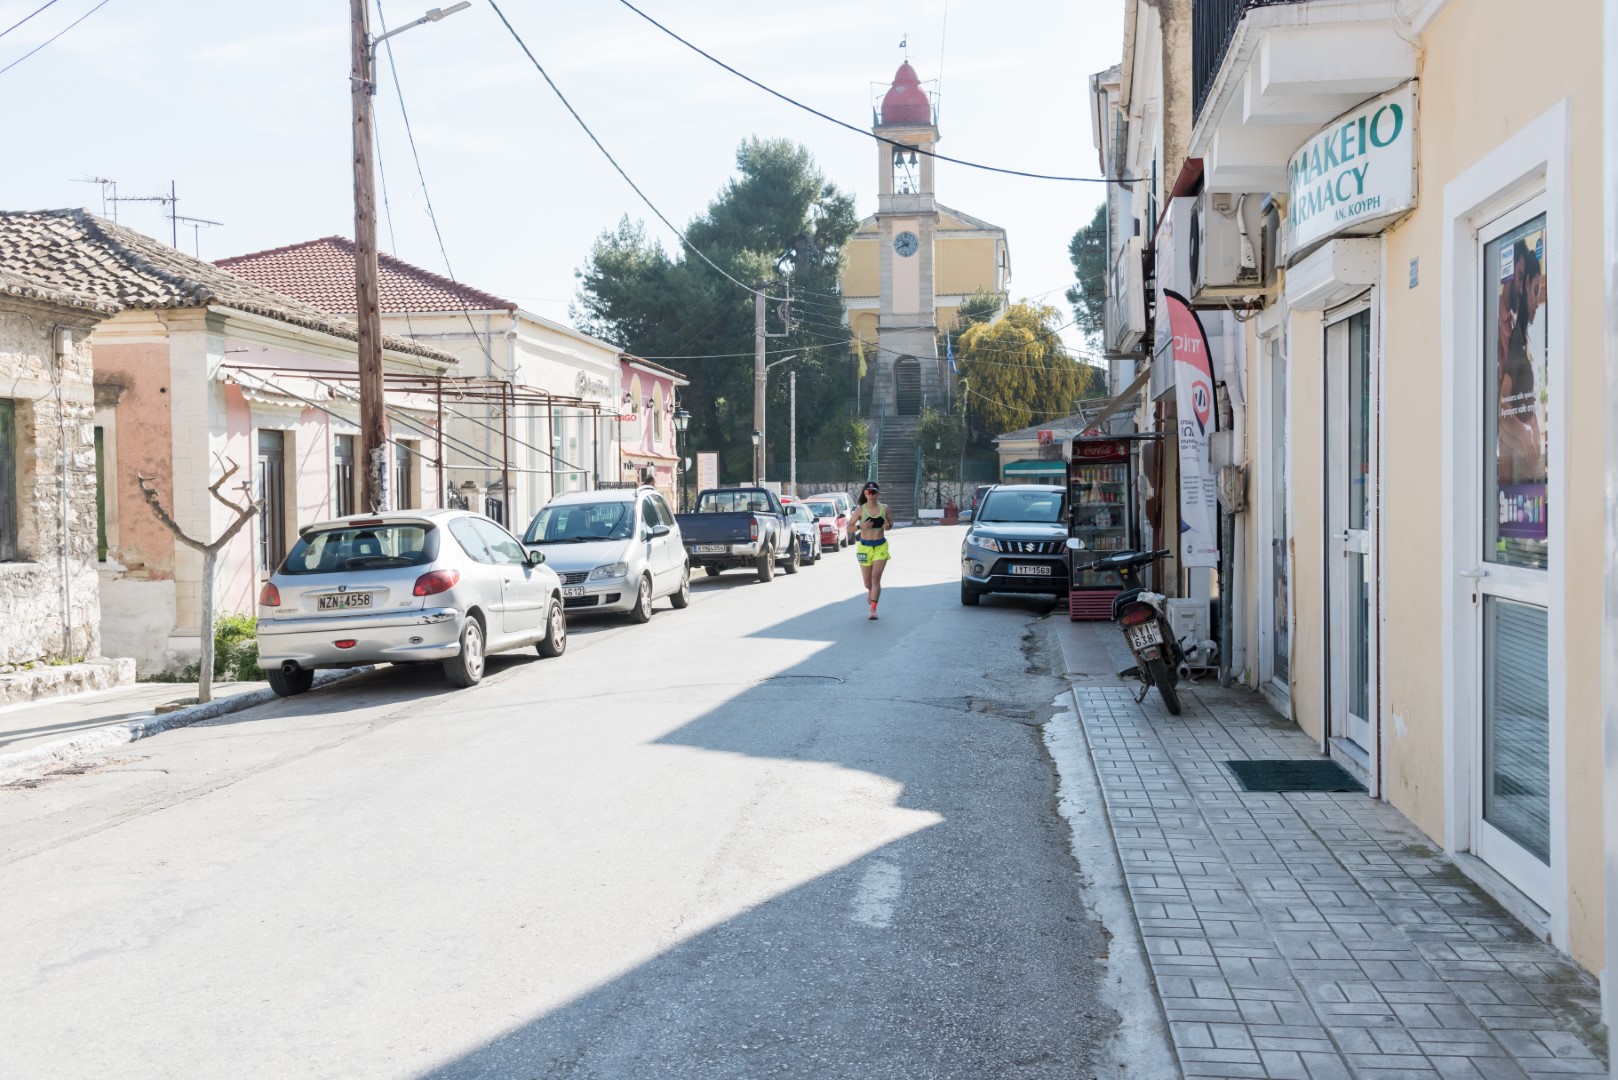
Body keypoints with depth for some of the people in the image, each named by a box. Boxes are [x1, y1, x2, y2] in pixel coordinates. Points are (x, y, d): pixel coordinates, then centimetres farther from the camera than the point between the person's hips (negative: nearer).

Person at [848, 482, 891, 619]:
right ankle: (870, 591, 45)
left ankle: (873, 609, -11)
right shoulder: (860, 510, -5)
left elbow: (889, 522, 16)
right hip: (865, 547, 0)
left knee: (876, 577, -13)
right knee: (867, 581, 9)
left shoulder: (884, 508, 1)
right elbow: (849, 527, -3)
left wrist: (887, 526, -8)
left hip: (881, 546, 0)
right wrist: (861, 527, -23)